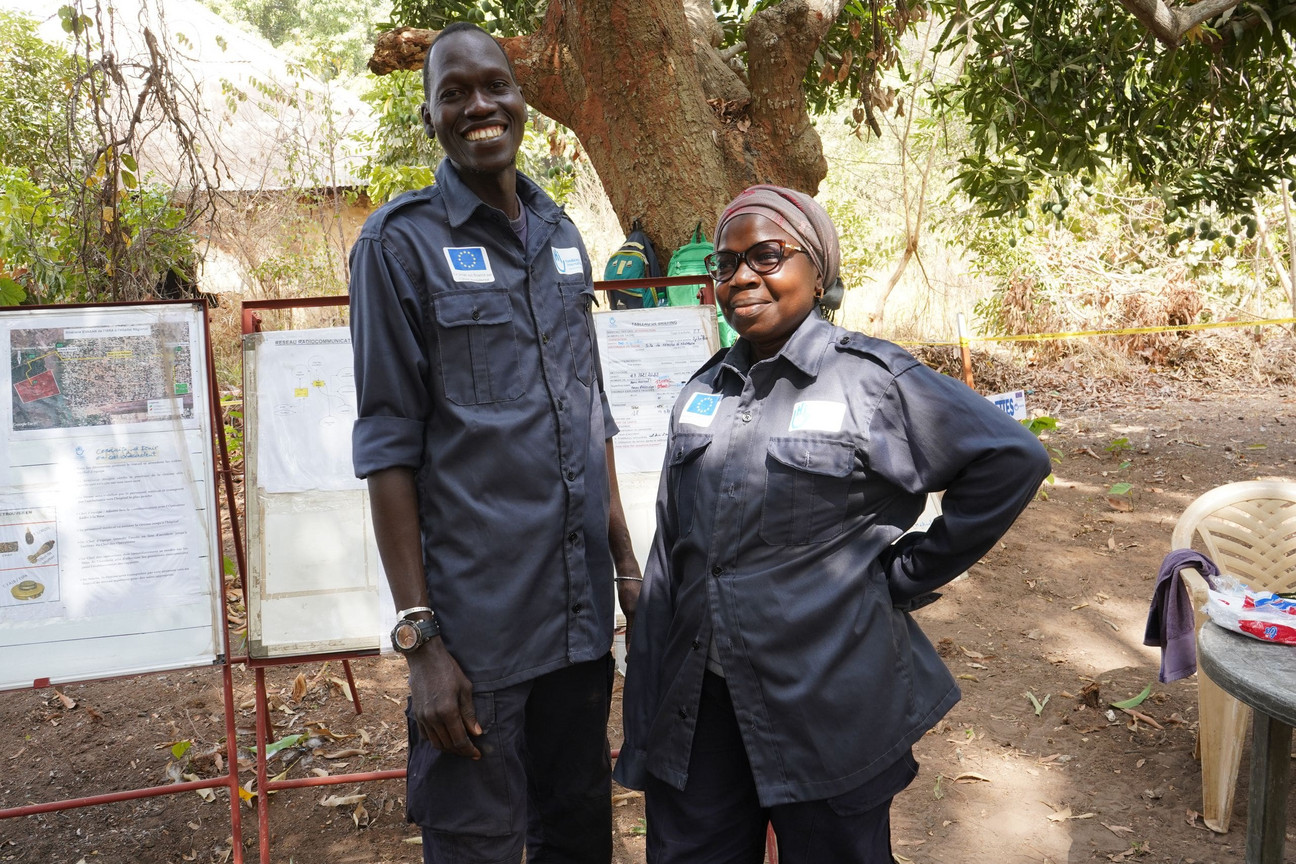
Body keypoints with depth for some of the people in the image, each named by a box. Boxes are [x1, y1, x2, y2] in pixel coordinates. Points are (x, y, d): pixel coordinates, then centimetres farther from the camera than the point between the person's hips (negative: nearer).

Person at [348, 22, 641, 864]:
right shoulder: (401, 243, -6)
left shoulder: (562, 235, 11)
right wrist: (418, 635, -12)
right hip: (476, 618, -5)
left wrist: (626, 561, 13)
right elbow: (389, 443, -9)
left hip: (581, 607, 5)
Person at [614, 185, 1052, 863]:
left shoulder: (872, 379, -8)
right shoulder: (703, 392, 8)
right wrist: (646, 711, 11)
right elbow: (669, 556, 11)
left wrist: (909, 574, -6)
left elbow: (1012, 459, -6)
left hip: (826, 706, -4)